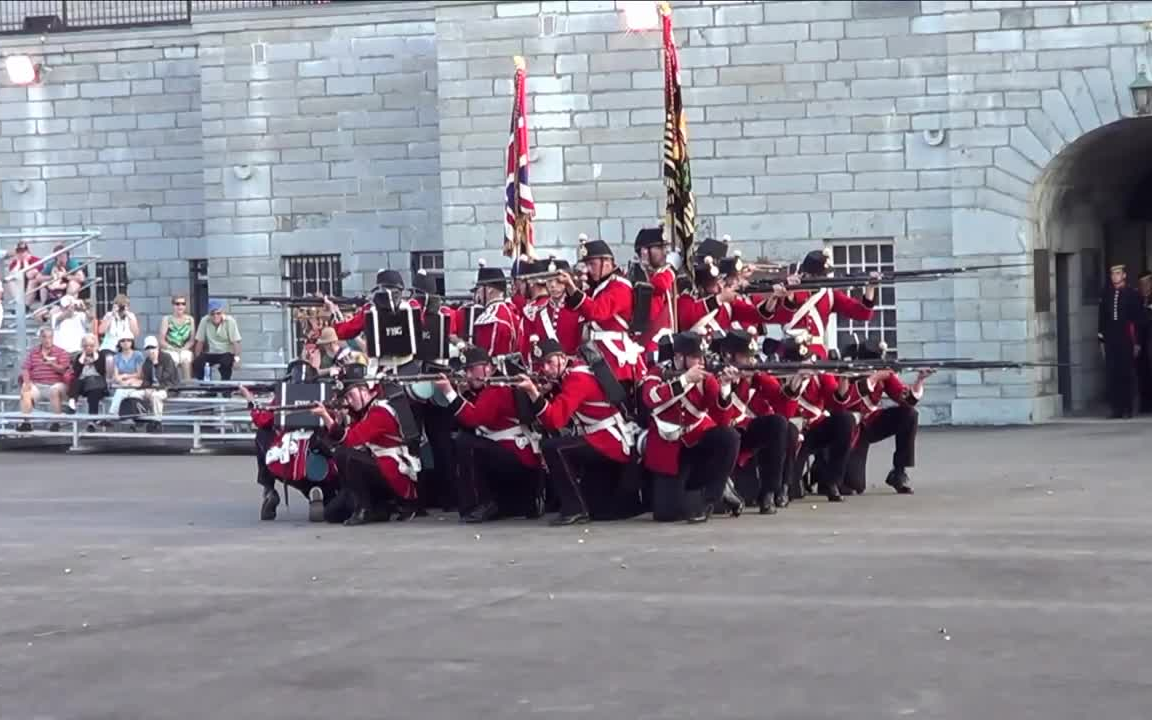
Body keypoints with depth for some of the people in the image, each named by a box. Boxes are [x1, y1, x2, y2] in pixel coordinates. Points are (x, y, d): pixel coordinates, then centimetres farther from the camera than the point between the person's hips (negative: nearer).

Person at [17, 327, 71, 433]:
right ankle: (25, 422, -26)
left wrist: (52, 364, -23)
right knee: (25, 391, -26)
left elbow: (63, 369, -4)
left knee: (55, 390, -36)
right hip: (36, 385, 3)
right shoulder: (33, 352, 16)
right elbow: (25, 368, 8)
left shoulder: (60, 352, 8)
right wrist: (26, 382, -10)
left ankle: (56, 422, -31)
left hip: (54, 385, -3)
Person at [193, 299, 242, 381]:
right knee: (196, 363, -22)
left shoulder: (230, 321, -14)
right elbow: (200, 341, 0)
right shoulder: (205, 321, -7)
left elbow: (235, 342, -14)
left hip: (226, 353, -3)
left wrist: (236, 358, -26)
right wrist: (197, 359, -2)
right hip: (211, 353, 3)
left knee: (225, 363, -34)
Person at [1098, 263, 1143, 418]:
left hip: (1127, 341, -3)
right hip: (1110, 341, 3)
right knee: (1112, 376, -1)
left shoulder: (1133, 294, 1)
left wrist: (1137, 343, -5)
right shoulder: (1106, 295, 10)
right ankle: (1116, 409, 3)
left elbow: (1138, 320, 0)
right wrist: (1102, 340, 8)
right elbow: (1102, 319, 12)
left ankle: (1128, 409, 7)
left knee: (1127, 375, 0)